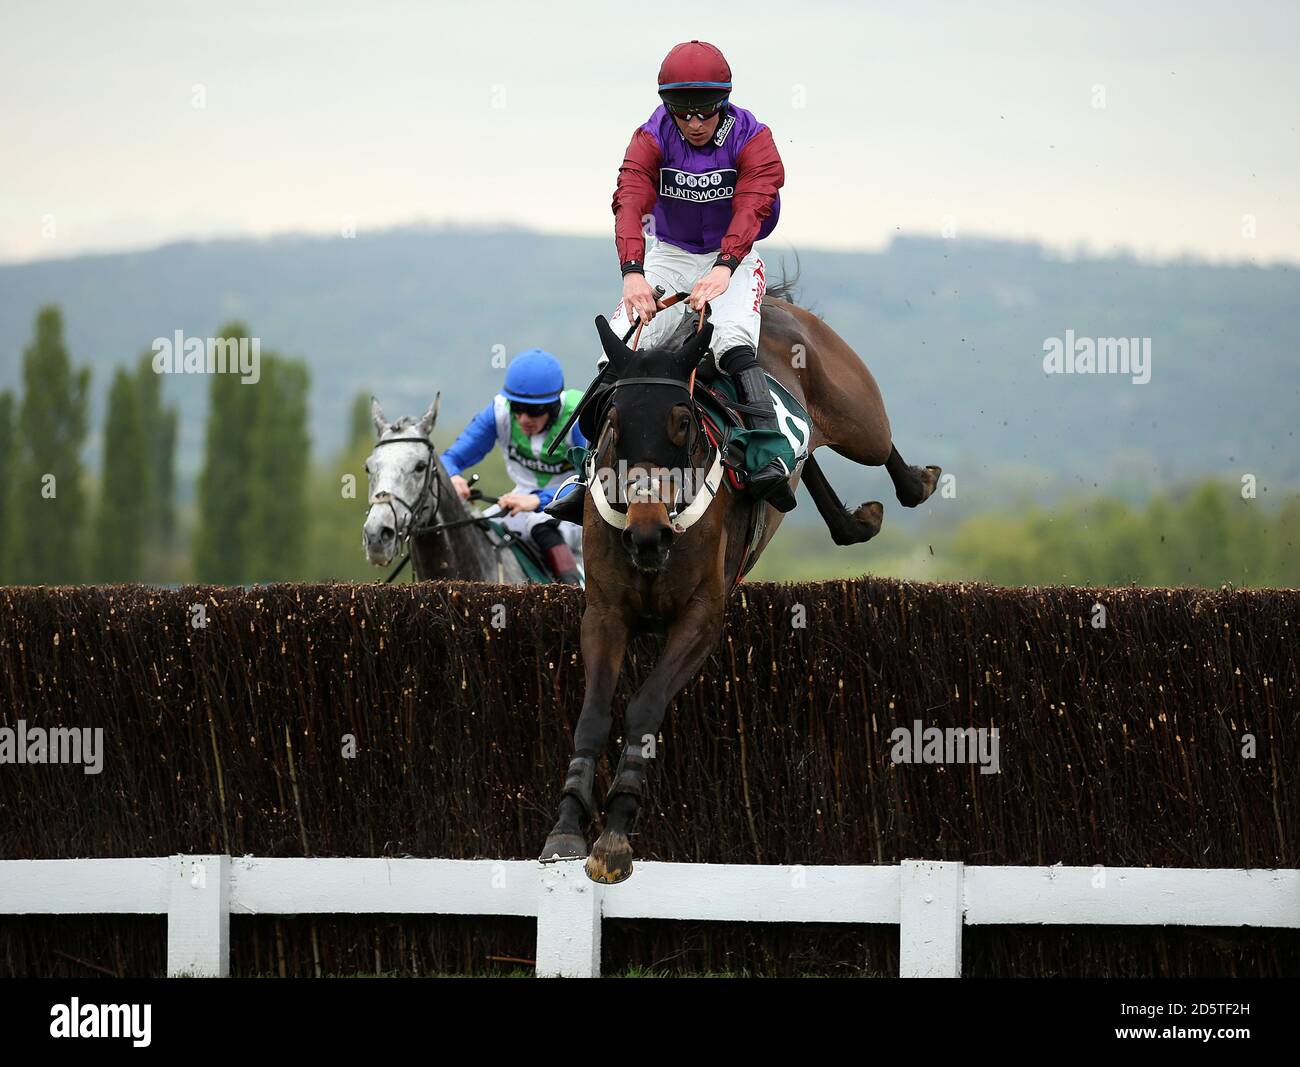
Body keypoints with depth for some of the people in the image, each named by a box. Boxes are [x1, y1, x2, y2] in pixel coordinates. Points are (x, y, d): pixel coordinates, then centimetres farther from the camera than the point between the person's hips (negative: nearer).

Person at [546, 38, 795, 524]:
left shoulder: (750, 137, -16)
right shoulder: (653, 138, -12)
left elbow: (753, 205, -30)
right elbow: (630, 200, -27)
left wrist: (723, 268, -48)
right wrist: (632, 272, -45)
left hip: (733, 257, -2)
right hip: (669, 255, 3)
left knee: (732, 342, -32)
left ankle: (770, 458, -42)